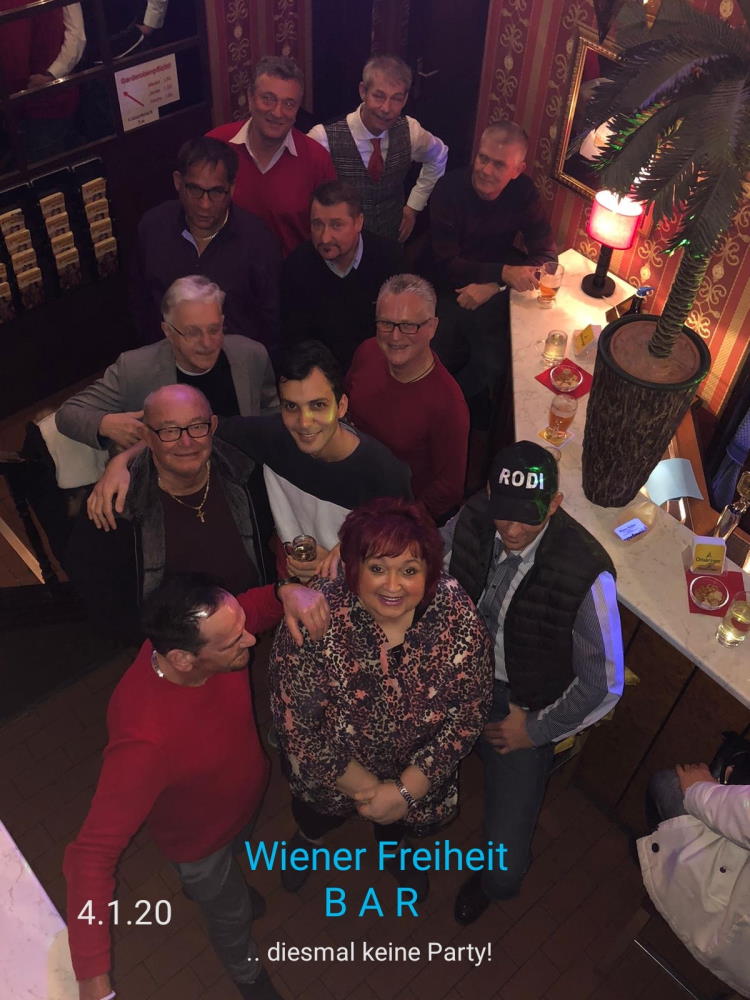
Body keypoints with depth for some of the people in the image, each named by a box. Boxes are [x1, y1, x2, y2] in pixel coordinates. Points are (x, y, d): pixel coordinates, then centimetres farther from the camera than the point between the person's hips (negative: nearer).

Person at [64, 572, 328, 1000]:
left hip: (244, 798, 5)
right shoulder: (146, 740, -48)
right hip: (200, 839, -5)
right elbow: (93, 854, -42)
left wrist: (291, 592, -38)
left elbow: (258, 604, -13)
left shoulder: (209, 633, -32)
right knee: (233, 915, 26)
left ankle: (205, 887, 74)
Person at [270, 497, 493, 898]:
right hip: (330, 770, -1)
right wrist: (363, 785, -18)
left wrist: (405, 789, -20)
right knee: (318, 813, 31)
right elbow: (295, 721, -25)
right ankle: (307, 840, 68)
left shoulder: (457, 616, -30)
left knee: (396, 819, 33)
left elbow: (468, 713, -20)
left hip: (414, 771, 1)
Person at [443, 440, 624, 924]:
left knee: (506, 864, -6)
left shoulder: (586, 573, -29)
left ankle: (492, 885, 35)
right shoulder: (473, 518, -17)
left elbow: (604, 685, -16)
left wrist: (536, 730, -8)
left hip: (523, 707, -4)